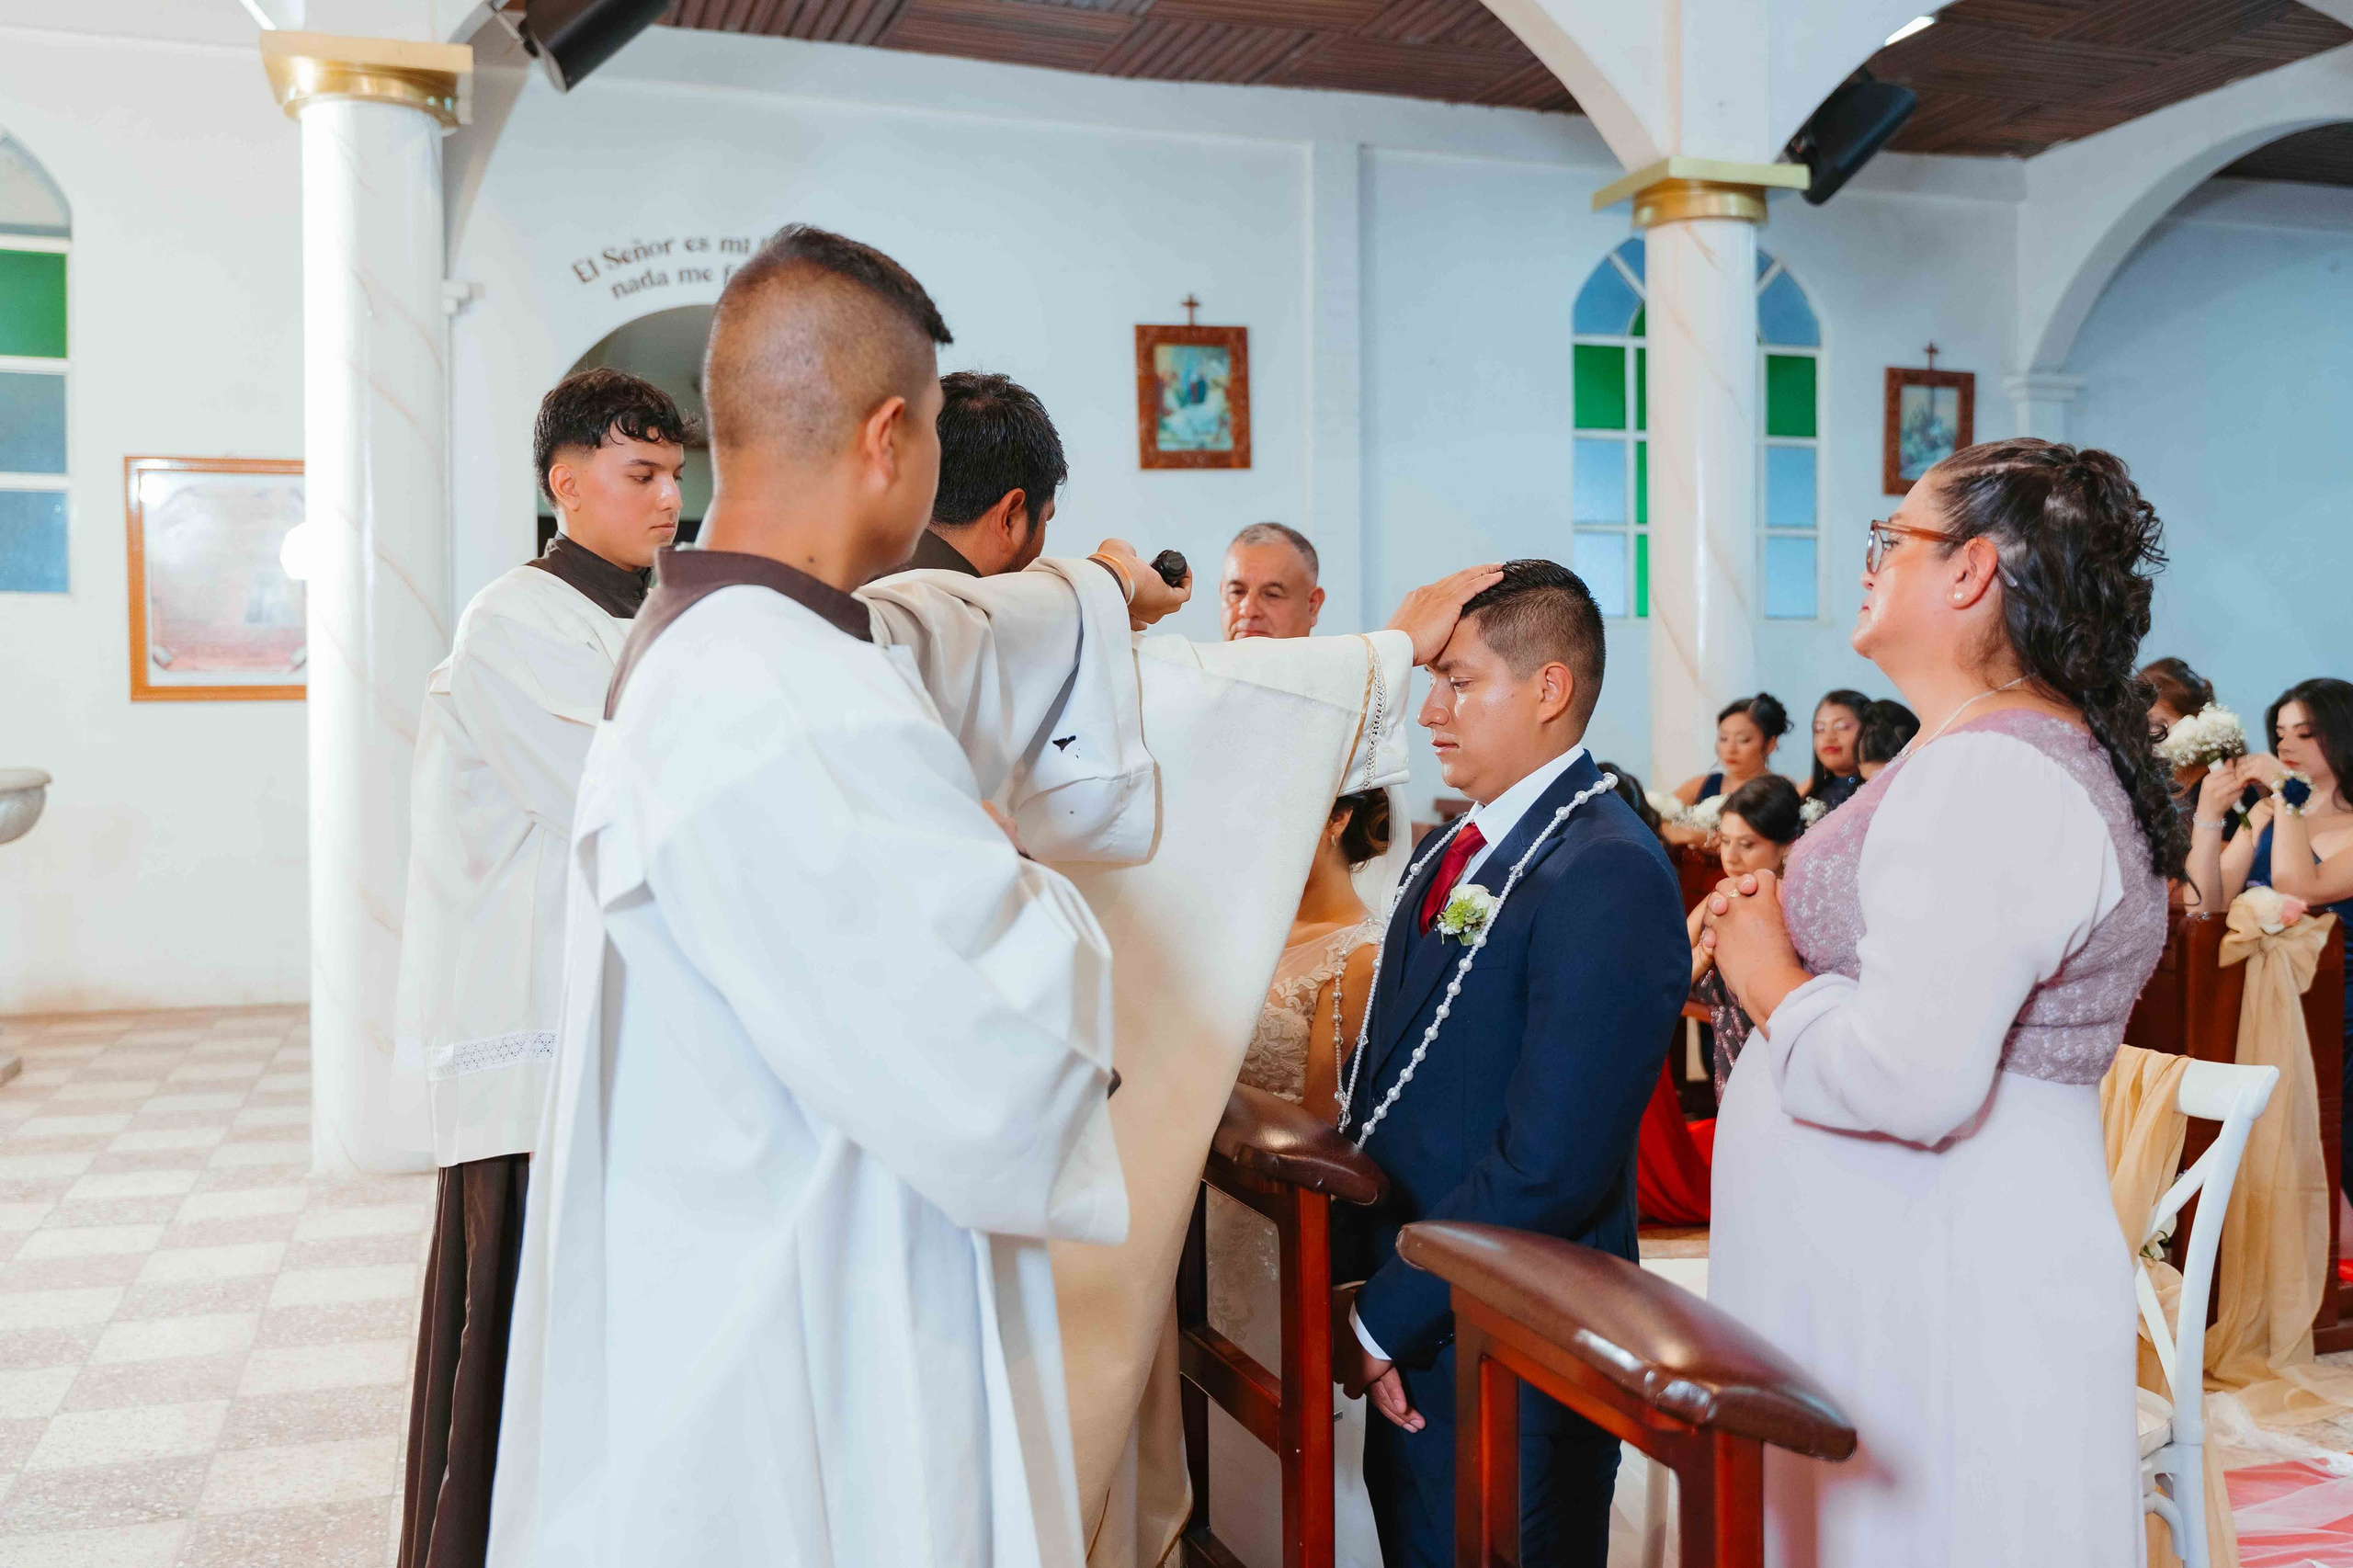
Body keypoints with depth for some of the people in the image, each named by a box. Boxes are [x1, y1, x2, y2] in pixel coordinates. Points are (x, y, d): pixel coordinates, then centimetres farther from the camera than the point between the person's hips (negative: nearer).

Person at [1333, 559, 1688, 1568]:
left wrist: (1381, 1322, -16)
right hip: (1408, 1332, 7)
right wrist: (1348, 1280, 1)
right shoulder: (1450, 855, 8)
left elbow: (1552, 1164, -24)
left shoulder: (1610, 875, -20)